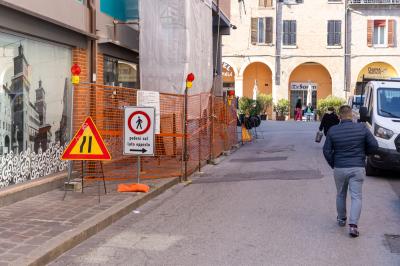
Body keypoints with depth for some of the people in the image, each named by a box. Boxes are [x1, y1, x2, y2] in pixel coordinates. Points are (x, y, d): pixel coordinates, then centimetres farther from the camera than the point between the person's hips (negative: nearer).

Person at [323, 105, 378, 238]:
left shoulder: (333, 130, -4)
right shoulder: (362, 128, -6)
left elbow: (327, 151, -2)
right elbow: (374, 146, -4)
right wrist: (365, 153, 16)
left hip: (339, 168, 1)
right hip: (357, 168, -1)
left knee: (340, 195, 20)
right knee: (356, 197, 1)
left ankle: (341, 219, 34)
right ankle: (353, 224, -10)